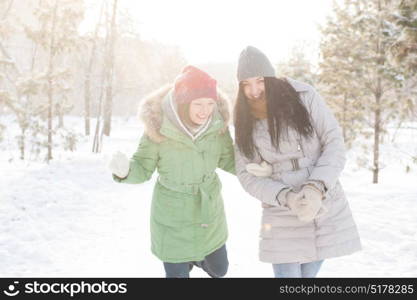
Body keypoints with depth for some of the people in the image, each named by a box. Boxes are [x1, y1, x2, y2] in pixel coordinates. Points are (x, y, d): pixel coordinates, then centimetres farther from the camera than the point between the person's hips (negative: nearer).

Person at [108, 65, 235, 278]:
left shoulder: (217, 123, -15)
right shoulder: (159, 127, -23)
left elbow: (228, 160, 1)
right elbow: (143, 168, -14)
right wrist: (124, 171, -35)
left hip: (210, 214, 4)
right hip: (173, 220, -4)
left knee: (219, 269, 23)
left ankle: (194, 258, 56)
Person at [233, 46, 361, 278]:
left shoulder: (304, 97, -10)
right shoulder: (246, 122, -3)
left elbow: (335, 143, -11)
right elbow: (247, 174, -4)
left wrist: (316, 187, -26)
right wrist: (286, 197, -21)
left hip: (325, 206, 0)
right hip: (282, 213, 1)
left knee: (308, 272, 13)